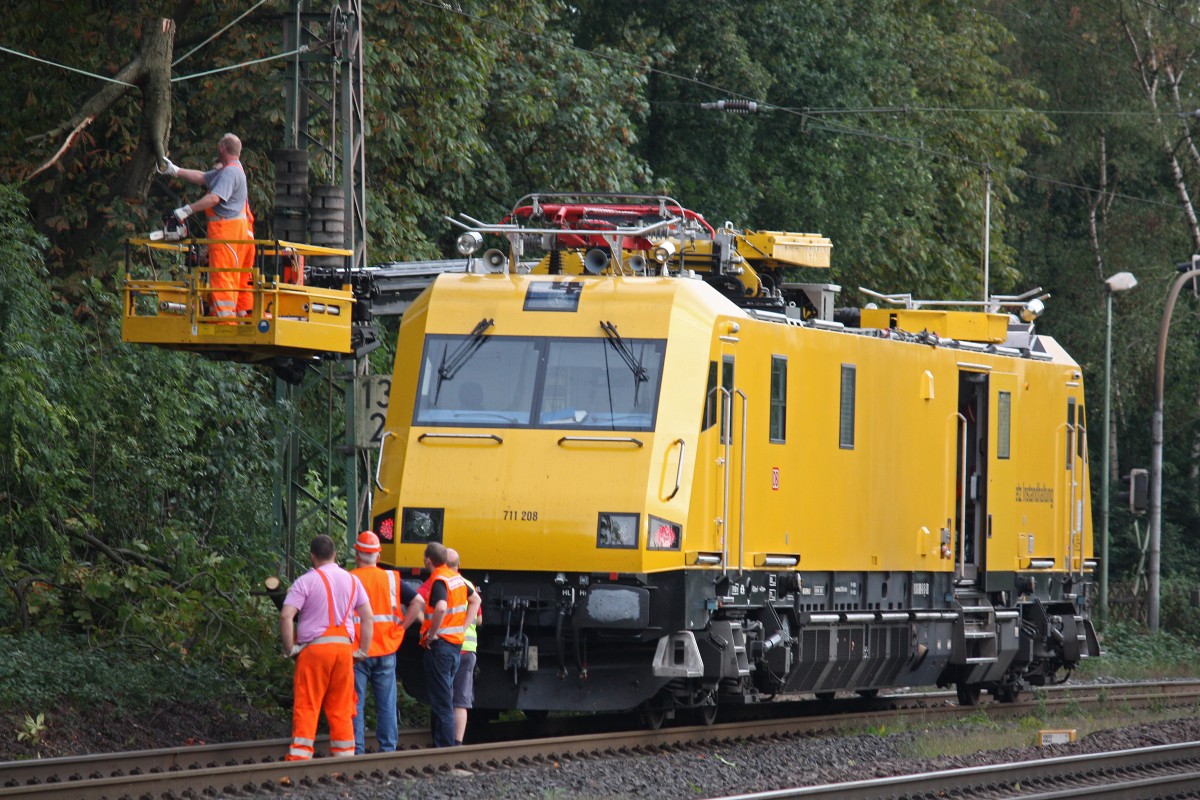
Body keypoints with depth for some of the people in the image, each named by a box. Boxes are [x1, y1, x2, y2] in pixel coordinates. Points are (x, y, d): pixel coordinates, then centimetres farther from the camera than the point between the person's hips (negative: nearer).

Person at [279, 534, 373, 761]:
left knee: (306, 707, -3)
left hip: (314, 648, -4)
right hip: (344, 648, 4)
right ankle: (344, 756, 10)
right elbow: (368, 618, 9)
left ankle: (299, 760, -9)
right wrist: (362, 651, 13)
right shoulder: (352, 580, 10)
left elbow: (286, 616, -14)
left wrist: (290, 649, -5)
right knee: (341, 709, 9)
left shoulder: (306, 582, -5)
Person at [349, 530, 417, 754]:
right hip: (385, 651, 3)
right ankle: (388, 749, 9)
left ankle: (357, 750, 0)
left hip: (356, 652, -3)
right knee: (386, 704, 8)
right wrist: (400, 627, 11)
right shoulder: (391, 579, 5)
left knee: (355, 704, 2)